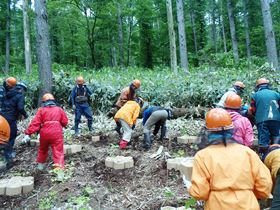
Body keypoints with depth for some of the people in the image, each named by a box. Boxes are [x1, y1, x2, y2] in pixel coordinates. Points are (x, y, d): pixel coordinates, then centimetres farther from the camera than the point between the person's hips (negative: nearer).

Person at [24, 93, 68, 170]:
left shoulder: (41, 110, 6)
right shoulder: (59, 109, 10)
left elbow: (35, 122, -3)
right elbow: (65, 122, 9)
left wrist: (28, 132, -4)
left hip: (45, 133, 1)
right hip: (57, 133, -1)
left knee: (43, 149, 25)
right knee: (58, 151, -2)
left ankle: (41, 164, 40)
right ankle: (59, 168, -12)